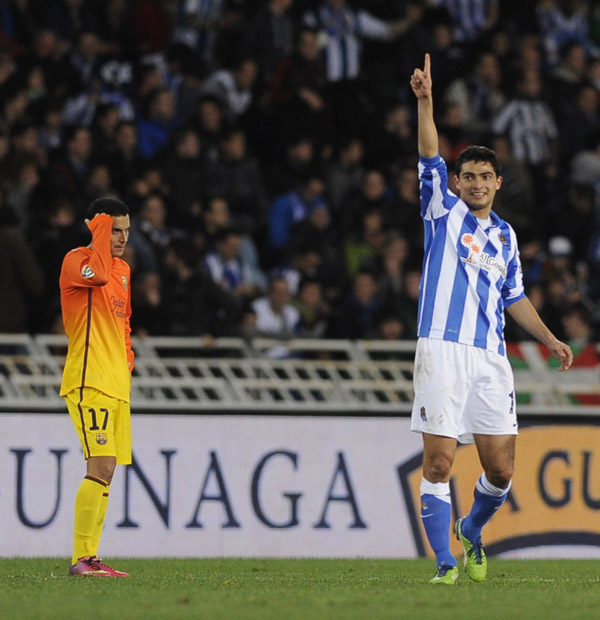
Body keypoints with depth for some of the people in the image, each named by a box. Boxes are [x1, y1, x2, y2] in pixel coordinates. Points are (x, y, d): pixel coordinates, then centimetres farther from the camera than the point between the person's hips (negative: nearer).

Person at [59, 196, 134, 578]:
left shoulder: (123, 269, 19)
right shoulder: (76, 260, -7)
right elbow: (98, 274, -31)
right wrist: (101, 232, -20)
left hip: (116, 385, 9)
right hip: (89, 381, -9)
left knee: (106, 471, 8)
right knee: (101, 467, -18)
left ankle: (90, 559, 11)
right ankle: (81, 558, -19)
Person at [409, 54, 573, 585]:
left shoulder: (506, 236, 20)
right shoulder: (444, 212, 7)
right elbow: (430, 159, -8)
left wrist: (550, 339, 19)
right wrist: (425, 103, -21)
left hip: (491, 360, 4)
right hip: (443, 351, -4)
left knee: (501, 469, 1)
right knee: (438, 462, -9)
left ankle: (472, 530, 29)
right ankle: (444, 562, -3)